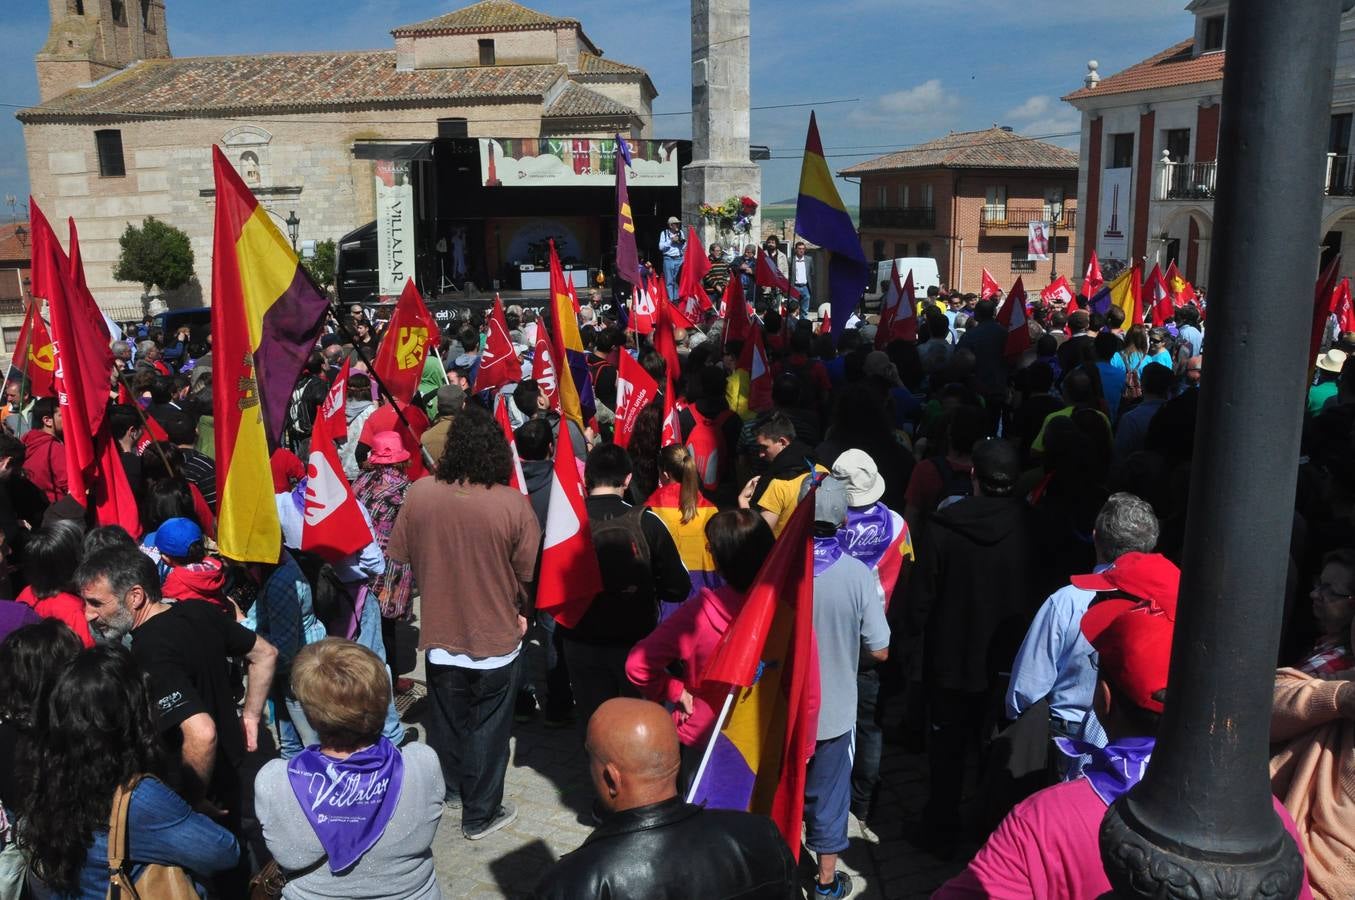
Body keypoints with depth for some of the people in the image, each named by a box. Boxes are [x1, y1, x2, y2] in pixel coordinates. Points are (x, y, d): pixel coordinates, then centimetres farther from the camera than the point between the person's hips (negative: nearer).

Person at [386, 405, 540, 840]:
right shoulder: (513, 503, -20)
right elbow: (529, 573, -12)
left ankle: (451, 788, 45)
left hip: (440, 631, 3)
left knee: (447, 717, 24)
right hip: (496, 637, -3)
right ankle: (480, 814, 26)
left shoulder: (419, 493, -12)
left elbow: (400, 555, 0)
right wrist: (521, 612, 9)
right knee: (487, 728, 13)